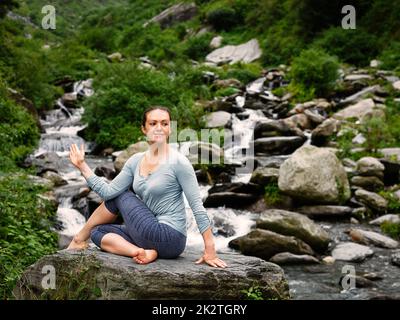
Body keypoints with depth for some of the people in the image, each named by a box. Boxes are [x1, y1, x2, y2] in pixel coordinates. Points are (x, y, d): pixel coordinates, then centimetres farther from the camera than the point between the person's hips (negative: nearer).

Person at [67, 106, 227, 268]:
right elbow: (108, 191, 2)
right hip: (151, 235, 7)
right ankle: (143, 253, -17)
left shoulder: (178, 162, -13)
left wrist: (210, 249, -16)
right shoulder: (136, 161, 6)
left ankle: (80, 239, 17)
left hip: (169, 238, -7)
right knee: (98, 232, -1)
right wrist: (82, 166, -3)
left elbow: (197, 206, -14)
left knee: (120, 196, 1)